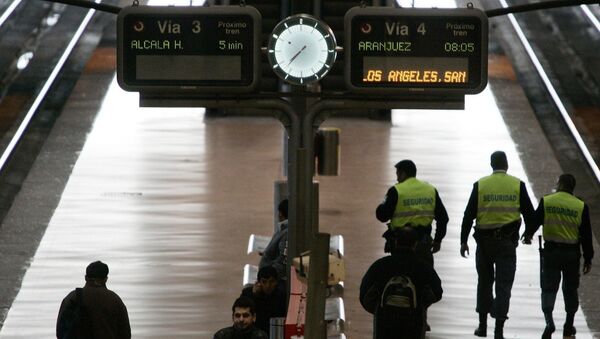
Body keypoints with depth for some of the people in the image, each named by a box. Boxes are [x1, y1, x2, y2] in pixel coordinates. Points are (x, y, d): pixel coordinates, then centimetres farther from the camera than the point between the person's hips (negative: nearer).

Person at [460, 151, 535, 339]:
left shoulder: (480, 185, -2)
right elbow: (529, 212, 3)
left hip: (484, 240, 1)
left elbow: (469, 215, -3)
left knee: (484, 281, 16)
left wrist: (463, 241, 2)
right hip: (507, 241, -1)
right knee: (504, 284, 0)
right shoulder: (517, 185, -3)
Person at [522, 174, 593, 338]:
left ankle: (549, 321, -17)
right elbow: (586, 235, -2)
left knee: (548, 287, 3)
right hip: (572, 254, 1)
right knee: (570, 289, 15)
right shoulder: (581, 206, -3)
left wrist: (528, 235, 25)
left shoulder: (546, 202, -6)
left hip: (551, 252, -1)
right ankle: (569, 326, 21)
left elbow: (535, 221, 3)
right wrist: (588, 259, 5)